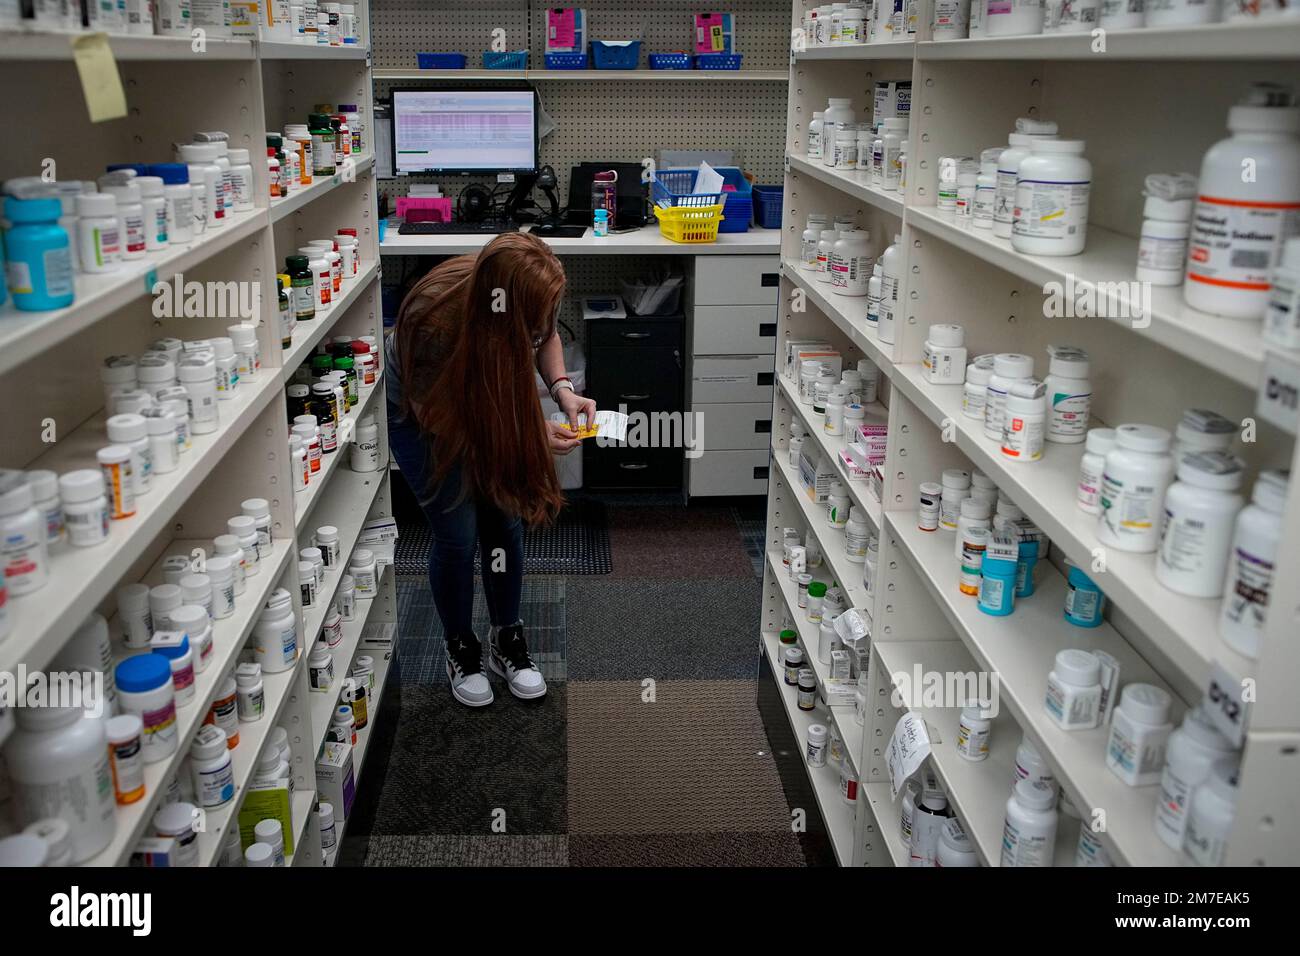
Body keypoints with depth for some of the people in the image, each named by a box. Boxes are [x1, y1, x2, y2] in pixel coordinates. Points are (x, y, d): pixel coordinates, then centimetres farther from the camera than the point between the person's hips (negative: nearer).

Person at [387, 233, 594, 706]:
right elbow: (435, 414, -29)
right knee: (457, 535, -6)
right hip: (419, 410, -4)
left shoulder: (537, 293, -26)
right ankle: (460, 649, 18)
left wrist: (561, 388, -20)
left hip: (489, 397, 5)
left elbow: (547, 336, -1)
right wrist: (530, 433, -32)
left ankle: (507, 640, 22)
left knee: (505, 520, 3)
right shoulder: (435, 319, -41)